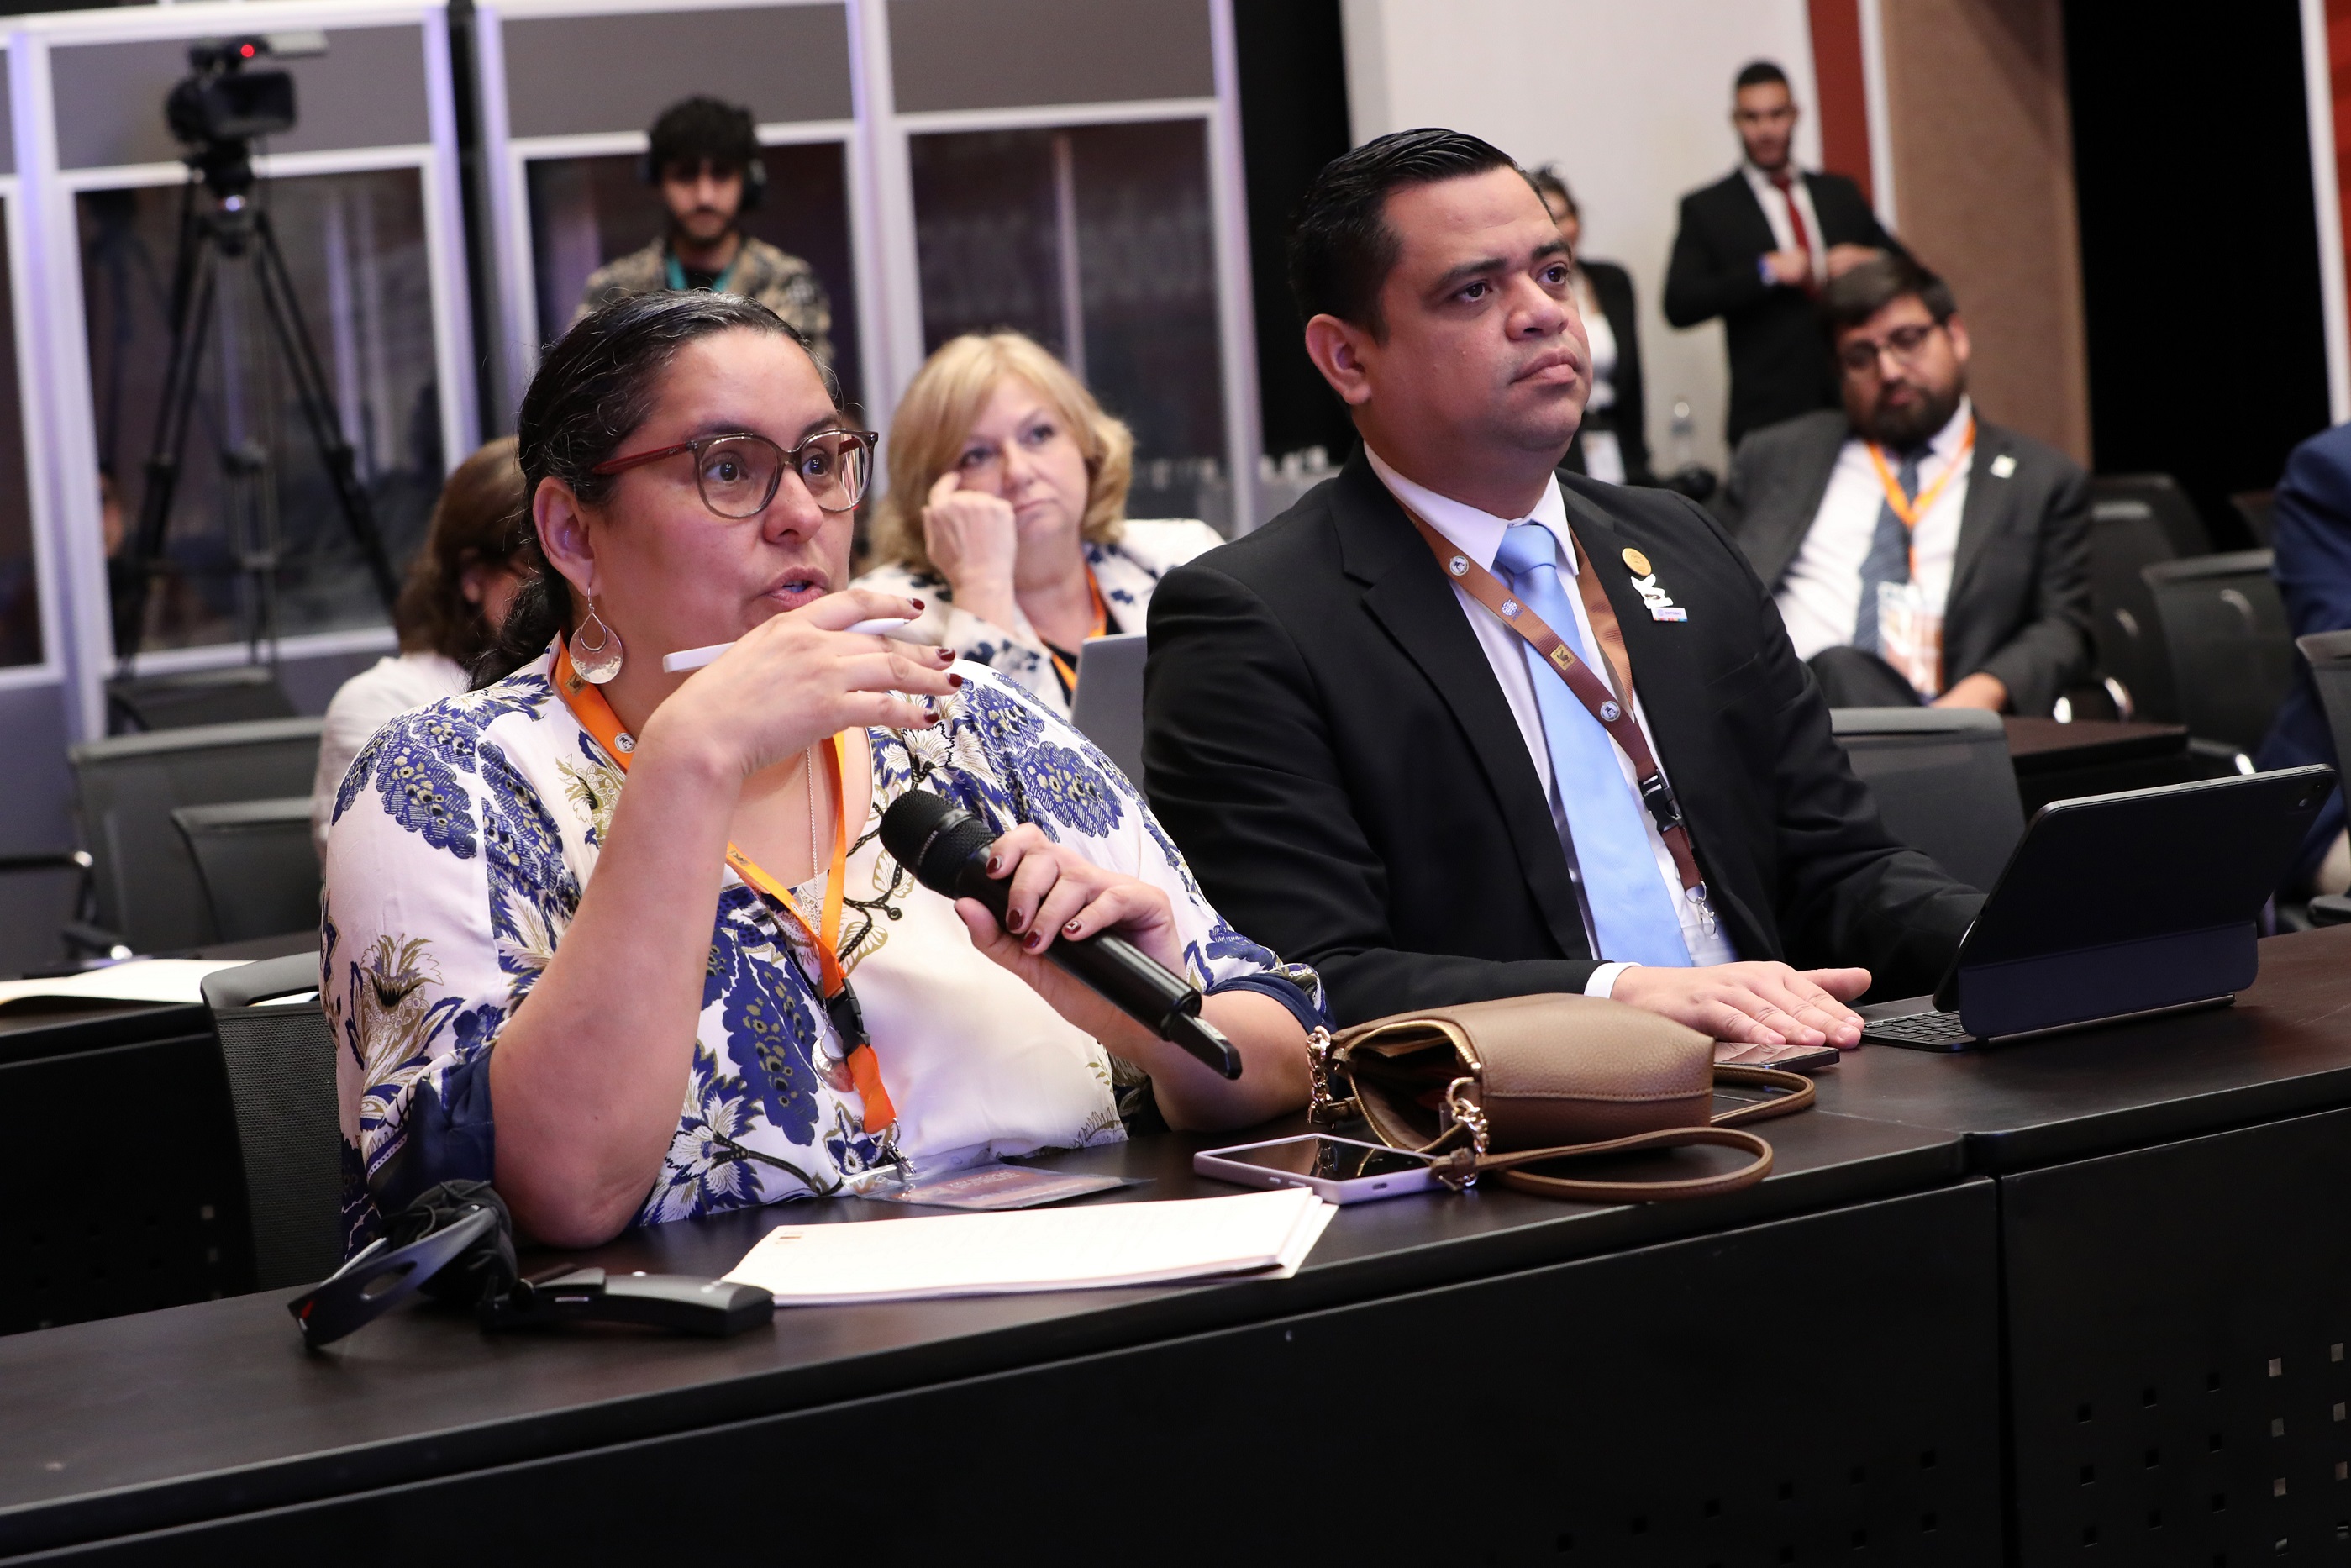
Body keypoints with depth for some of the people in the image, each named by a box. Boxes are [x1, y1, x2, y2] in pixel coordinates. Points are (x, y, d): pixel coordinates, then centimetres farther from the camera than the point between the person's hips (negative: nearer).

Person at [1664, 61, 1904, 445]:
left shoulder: (1841, 194, 17)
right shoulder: (1706, 210, 6)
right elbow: (1679, 305, -6)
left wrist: (1869, 262, -2)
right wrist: (1763, 271, -13)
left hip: (1857, 402, 3)